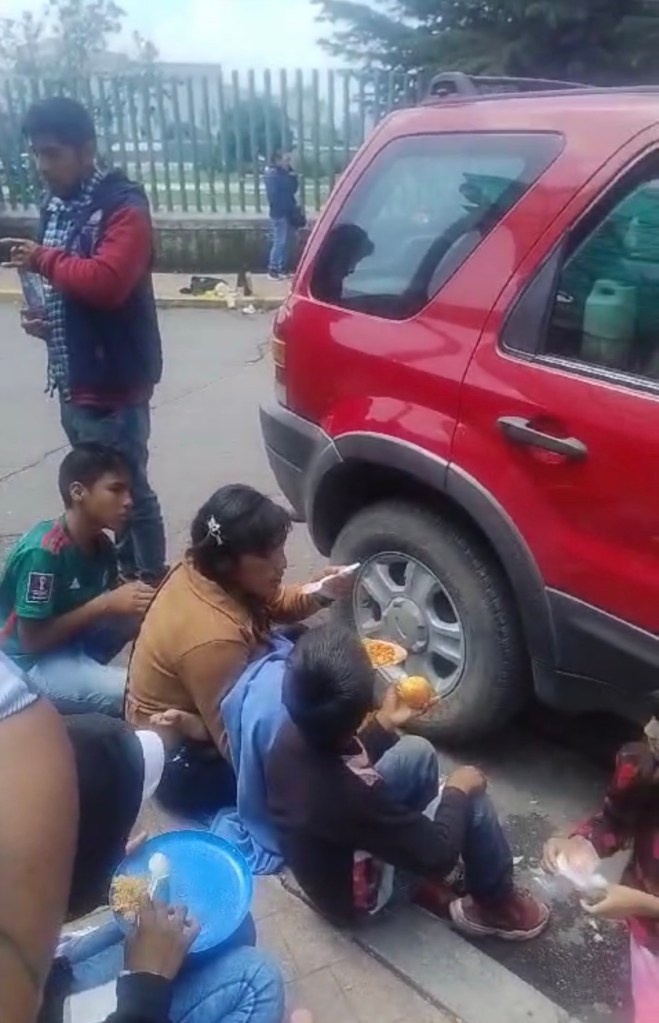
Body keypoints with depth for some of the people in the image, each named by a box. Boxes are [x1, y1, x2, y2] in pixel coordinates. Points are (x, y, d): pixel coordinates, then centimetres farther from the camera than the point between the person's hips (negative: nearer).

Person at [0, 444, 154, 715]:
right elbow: (30, 640, -24)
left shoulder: (101, 544, -4)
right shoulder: (43, 552, -28)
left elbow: (111, 607, 5)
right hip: (28, 661, -8)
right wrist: (103, 605, -26)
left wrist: (139, 604, -16)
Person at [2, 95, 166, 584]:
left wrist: (44, 259, -16)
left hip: (113, 383, -9)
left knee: (130, 490, 0)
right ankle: (125, 574, 35)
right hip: (72, 379, 9)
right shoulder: (57, 206, 15)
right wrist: (43, 314, 6)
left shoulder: (122, 206, -12)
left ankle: (151, 584, 15)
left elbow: (108, 282, -28)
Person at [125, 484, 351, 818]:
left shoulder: (202, 570, -11)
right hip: (183, 761, -9)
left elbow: (278, 605, 6)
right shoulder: (213, 637, -36)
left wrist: (321, 593, -14)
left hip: (200, 720, 9)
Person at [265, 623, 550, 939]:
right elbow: (438, 857, -27)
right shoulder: (347, 798, -42)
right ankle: (495, 906, 16)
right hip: (356, 894, -7)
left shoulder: (293, 735, -20)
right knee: (473, 800, -9)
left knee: (417, 751, 7)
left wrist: (385, 723, 6)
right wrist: (458, 791, -12)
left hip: (332, 850, 7)